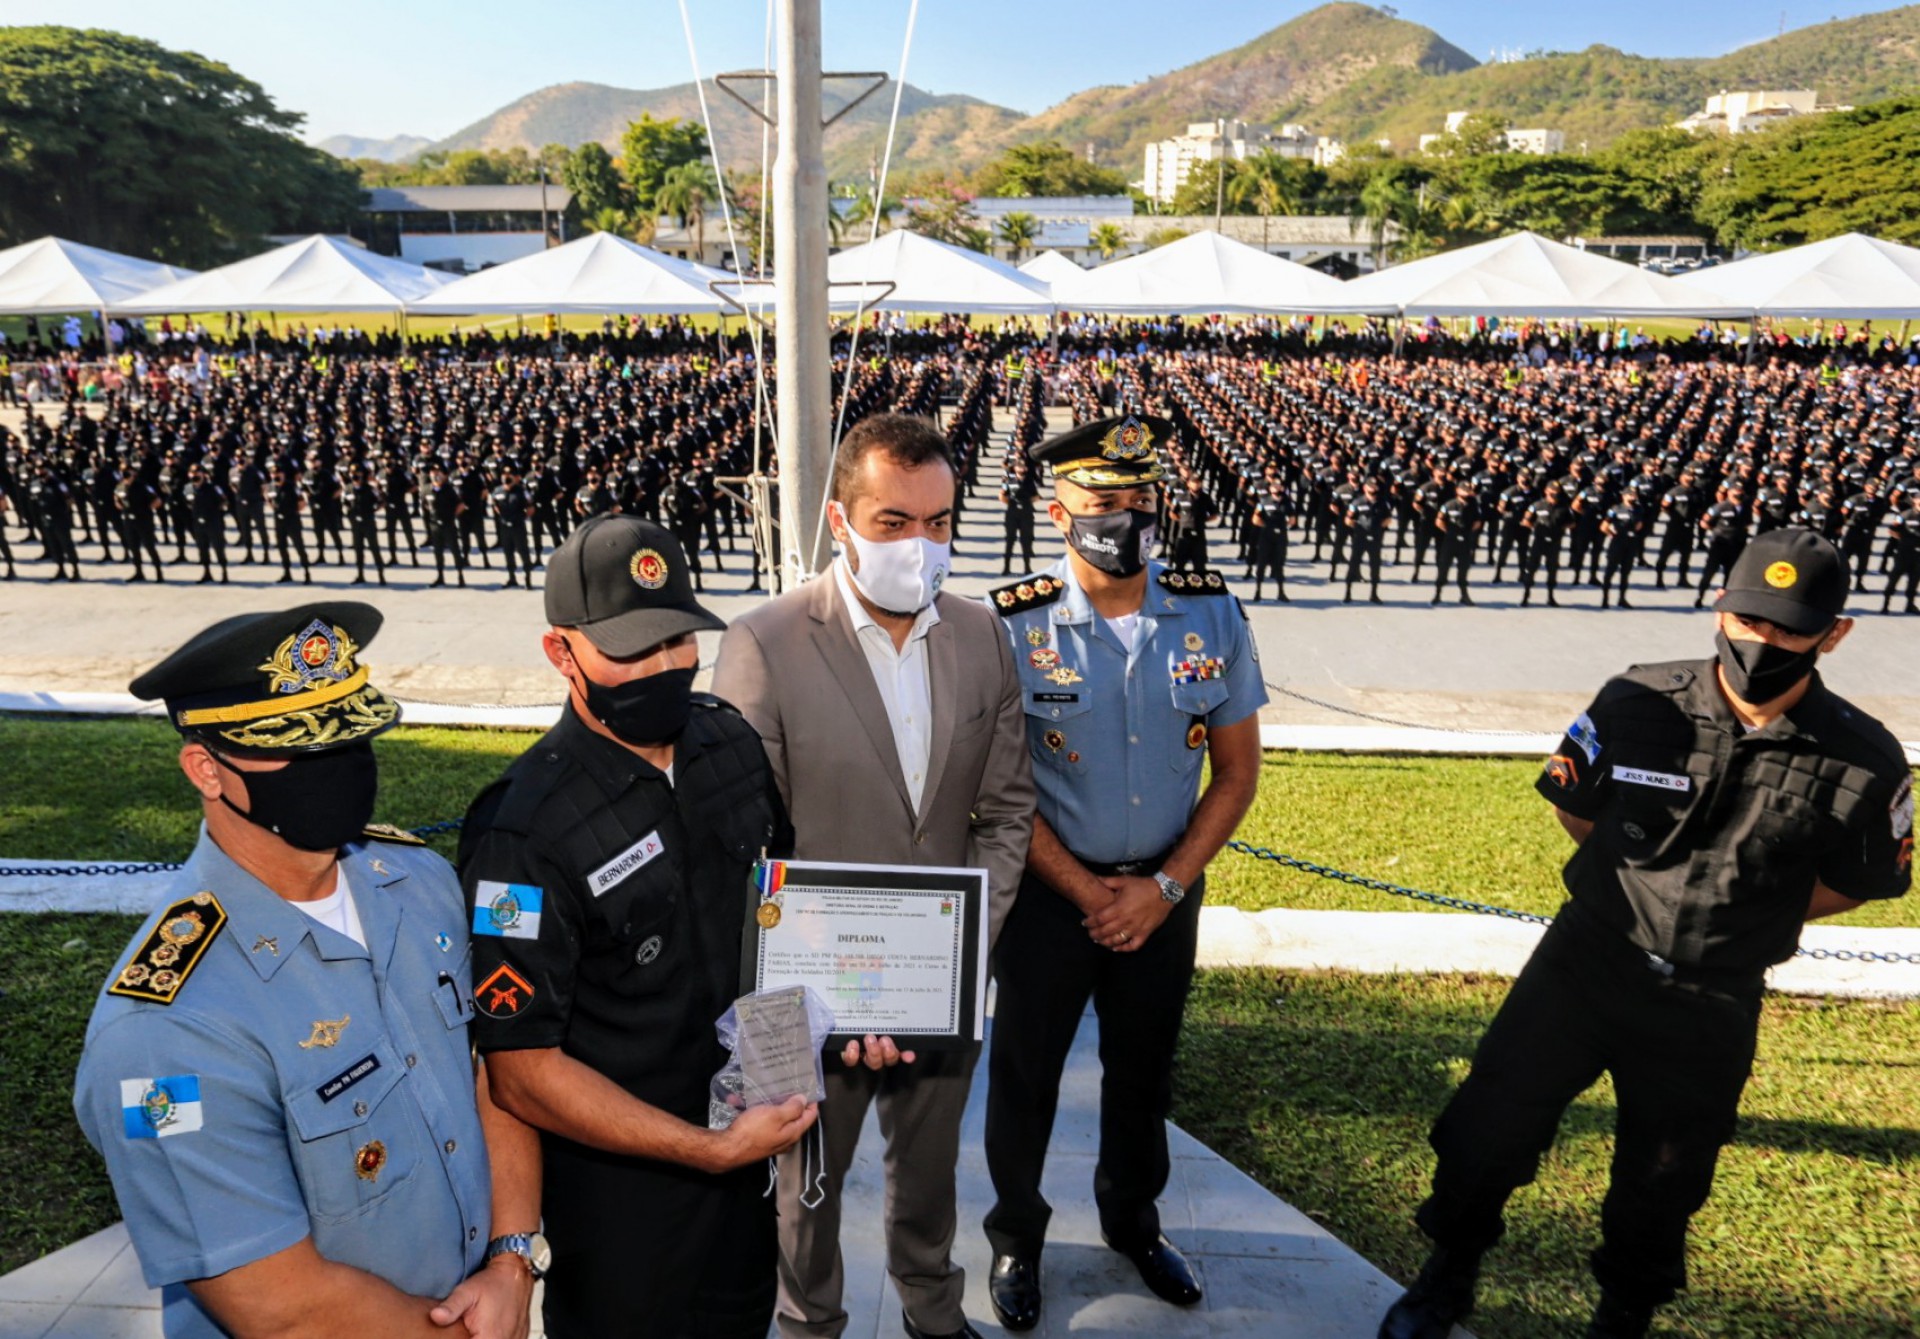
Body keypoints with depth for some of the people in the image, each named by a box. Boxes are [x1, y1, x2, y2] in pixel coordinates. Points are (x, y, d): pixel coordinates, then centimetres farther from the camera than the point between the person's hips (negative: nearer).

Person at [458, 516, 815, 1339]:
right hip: (618, 1184, -5)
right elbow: (522, 1069, -23)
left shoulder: (729, 738, -7)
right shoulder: (524, 832, -27)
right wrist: (711, 1149, -22)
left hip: (745, 1130, 6)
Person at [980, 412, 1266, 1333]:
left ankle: (1132, 1221, 49)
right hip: (1046, 892, -2)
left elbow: (1237, 771, -1)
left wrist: (1163, 886, -9)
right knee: (1025, 1075, 16)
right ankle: (1015, 1236, 43)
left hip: (1164, 892, 3)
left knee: (1144, 1071, 22)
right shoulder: (1012, 626, -16)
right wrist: (1085, 891, -12)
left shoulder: (1212, 615, -7)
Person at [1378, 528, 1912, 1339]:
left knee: (1660, 1185, 19)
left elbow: (1854, 882, 2)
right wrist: (1642, 891, 2)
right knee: (1487, 1130, 4)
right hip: (1584, 966, 0)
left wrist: (1744, 918, -3)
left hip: (1711, 1007, 0)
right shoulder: (1640, 704, -13)